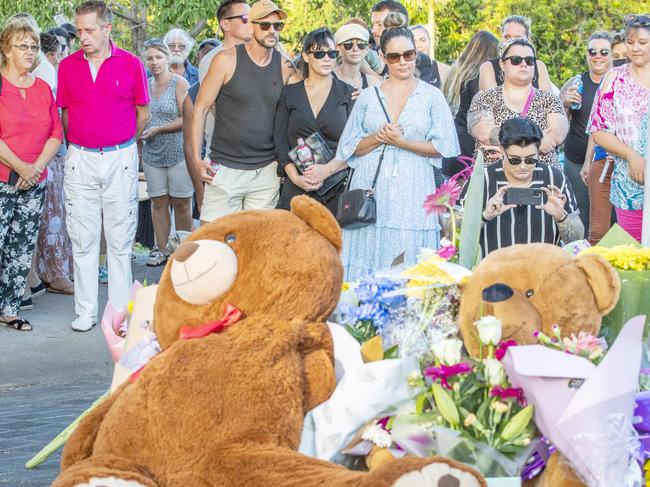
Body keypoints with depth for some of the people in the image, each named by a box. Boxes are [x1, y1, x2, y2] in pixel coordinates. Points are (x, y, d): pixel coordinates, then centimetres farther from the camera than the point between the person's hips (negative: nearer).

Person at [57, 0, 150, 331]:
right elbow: (65, 114, 12)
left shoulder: (131, 64, -2)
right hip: (80, 159, 2)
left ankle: (120, 311, 9)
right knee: (83, 239, 4)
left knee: (120, 239, 3)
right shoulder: (68, 66, 3)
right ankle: (85, 312, 10)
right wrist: (80, 142, 8)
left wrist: (118, 142, 8)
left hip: (120, 158, -1)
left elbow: (143, 114, 6)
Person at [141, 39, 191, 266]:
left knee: (181, 204, -1)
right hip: (152, 153, 5)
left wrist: (158, 129, -13)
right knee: (158, 202, 6)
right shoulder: (145, 85, 10)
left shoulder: (179, 83, -5)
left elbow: (187, 119, -11)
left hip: (178, 151, -5)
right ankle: (162, 250, 11)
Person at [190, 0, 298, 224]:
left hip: (267, 171, 3)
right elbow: (201, 107, -1)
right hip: (225, 168, -3)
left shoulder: (285, 67, 5)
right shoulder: (227, 60, -4)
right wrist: (197, 159, -7)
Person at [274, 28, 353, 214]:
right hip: (296, 189, 1)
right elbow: (280, 140, 6)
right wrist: (295, 176, -9)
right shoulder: (290, 93, 12)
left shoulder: (348, 93, 8)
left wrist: (328, 169, -15)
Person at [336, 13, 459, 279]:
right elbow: (350, 147, 10)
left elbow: (444, 146, -1)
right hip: (370, 191, 2)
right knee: (366, 265, -2)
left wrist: (401, 142, -8)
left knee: (408, 268, -4)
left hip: (413, 193, -2)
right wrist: (377, 139, -8)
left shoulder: (431, 96, 6)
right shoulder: (368, 96, 11)